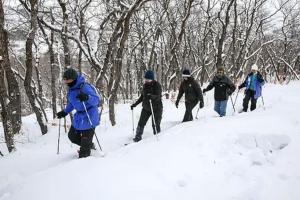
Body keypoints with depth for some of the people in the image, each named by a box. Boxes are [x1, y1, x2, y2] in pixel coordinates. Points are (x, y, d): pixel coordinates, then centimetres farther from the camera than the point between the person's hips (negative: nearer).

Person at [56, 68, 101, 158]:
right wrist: (65, 112, 23)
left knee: (86, 140, -5)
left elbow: (97, 100, -26)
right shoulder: (71, 89, 5)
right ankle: (89, 146, 38)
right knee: (72, 135, 19)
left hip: (89, 117, -9)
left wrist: (87, 97, -44)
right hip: (79, 116, 9)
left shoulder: (85, 87, -22)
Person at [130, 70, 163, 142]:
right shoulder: (145, 85, 8)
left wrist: (151, 96, -43)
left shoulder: (157, 85, -10)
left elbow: (158, 96, -23)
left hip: (156, 108, -5)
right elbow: (142, 96, 17)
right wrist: (135, 104, 15)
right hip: (146, 108, 6)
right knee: (141, 123, 2)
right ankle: (138, 137, 14)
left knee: (156, 125, -2)